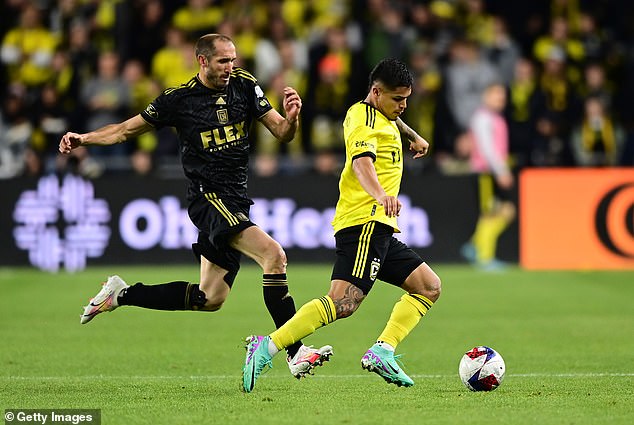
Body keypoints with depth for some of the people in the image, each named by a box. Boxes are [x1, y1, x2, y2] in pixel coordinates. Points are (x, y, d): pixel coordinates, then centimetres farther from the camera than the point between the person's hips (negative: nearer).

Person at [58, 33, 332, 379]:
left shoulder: (244, 86, 6)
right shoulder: (178, 99, -5)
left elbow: (282, 133, 6)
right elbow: (126, 130, 6)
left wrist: (291, 117, -16)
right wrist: (83, 138, -6)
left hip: (235, 204, 6)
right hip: (209, 197, -6)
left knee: (210, 299, 10)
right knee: (274, 254, -26)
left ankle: (121, 295, 26)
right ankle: (296, 353, -27)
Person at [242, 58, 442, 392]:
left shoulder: (383, 116, 21)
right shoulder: (364, 118, -10)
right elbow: (362, 161, -31)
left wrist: (413, 136, 65)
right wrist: (380, 195, -49)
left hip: (379, 229, 11)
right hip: (364, 223, -11)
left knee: (429, 287, 7)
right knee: (343, 302, -23)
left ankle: (382, 352, -4)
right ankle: (267, 347, -25)